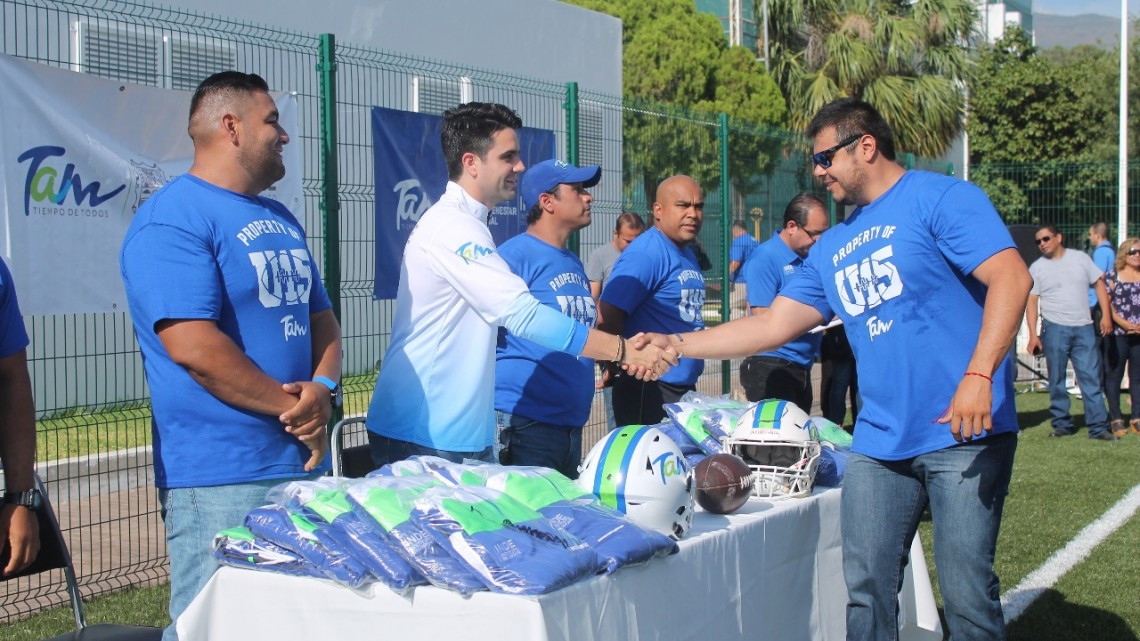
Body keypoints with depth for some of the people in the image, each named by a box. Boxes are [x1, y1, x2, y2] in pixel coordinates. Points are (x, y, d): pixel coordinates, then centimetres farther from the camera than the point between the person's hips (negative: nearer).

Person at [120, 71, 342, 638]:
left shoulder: (279, 218, 16)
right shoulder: (172, 219, -12)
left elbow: (320, 315, 16)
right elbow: (193, 347, -21)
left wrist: (324, 389, -5)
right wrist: (292, 407, -13)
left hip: (304, 462, 9)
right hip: (221, 478, -9)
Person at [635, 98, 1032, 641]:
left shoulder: (940, 199, -4)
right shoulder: (833, 246, 18)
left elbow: (1011, 278, -14)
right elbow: (772, 325, 19)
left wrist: (978, 375, -24)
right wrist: (676, 345, 13)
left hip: (962, 434, -7)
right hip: (880, 442, 7)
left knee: (966, 594, -3)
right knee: (865, 591, 6)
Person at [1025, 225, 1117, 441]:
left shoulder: (1080, 258, 8)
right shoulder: (1037, 268, 5)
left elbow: (1099, 284, 10)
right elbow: (1031, 302, 0)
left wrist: (1106, 315, -1)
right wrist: (1033, 334, -9)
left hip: (1083, 328, 1)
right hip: (1055, 328, 0)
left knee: (1091, 377, -3)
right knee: (1056, 380, 3)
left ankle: (1098, 427, -2)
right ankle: (1062, 424, 13)